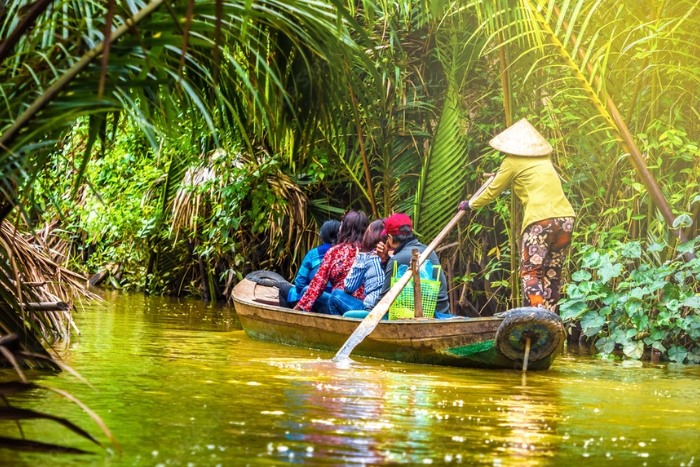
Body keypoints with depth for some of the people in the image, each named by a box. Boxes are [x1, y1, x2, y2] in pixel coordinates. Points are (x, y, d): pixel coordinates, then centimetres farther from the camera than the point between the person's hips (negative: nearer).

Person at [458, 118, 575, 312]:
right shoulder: (544, 160, 22)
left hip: (541, 220, -6)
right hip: (565, 217, 6)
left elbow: (492, 192, 15)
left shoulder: (512, 162, 5)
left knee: (530, 271, -6)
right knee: (552, 273, 11)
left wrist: (470, 204, 32)